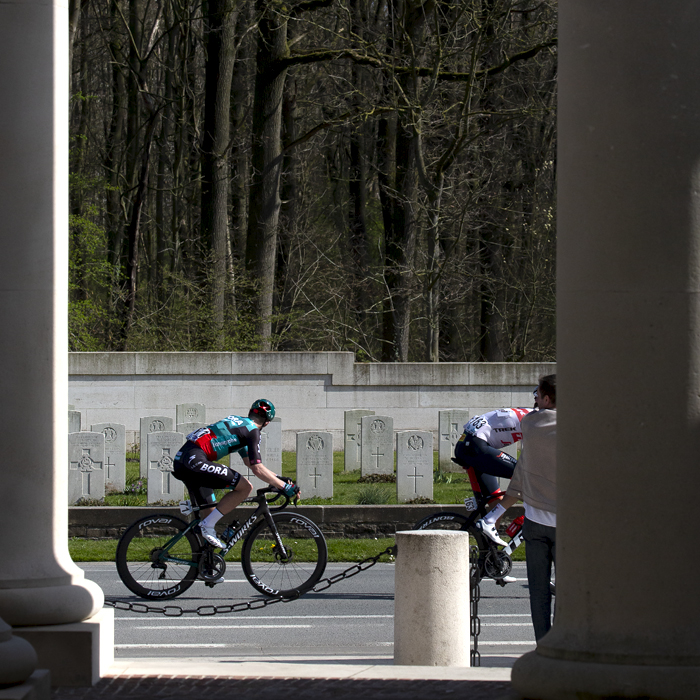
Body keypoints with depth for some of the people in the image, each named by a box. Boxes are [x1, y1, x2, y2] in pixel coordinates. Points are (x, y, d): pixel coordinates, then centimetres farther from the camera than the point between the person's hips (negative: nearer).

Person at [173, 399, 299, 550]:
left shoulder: (236, 421, 28)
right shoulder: (252, 430, -1)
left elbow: (249, 462, 36)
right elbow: (257, 469, -6)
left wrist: (278, 478, 35)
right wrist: (284, 486, 0)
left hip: (180, 460, 10)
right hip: (195, 460, -10)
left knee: (208, 513, 17)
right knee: (245, 487, -9)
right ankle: (208, 526, -8)